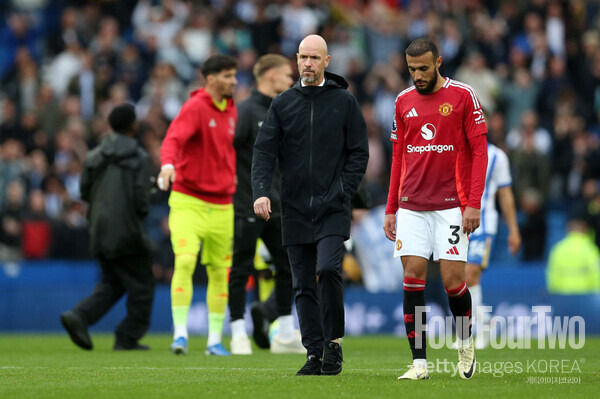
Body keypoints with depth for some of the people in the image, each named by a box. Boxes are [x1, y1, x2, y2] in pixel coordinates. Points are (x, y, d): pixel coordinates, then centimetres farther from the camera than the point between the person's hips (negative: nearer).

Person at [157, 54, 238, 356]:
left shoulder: (231, 111, 11)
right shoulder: (195, 107, -11)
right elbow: (173, 139, -27)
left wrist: (233, 179, 14)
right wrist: (167, 164, -45)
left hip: (221, 204, 6)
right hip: (188, 201, -6)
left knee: (220, 272, 6)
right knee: (185, 262, -19)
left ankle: (215, 341, 14)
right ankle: (180, 333, -14)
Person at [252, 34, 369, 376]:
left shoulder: (344, 101, 4)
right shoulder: (283, 104, 9)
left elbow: (359, 152, 5)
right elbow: (264, 151, 4)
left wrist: (342, 192, -7)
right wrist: (261, 191, -11)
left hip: (333, 208, -3)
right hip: (295, 209, 3)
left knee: (328, 270, -19)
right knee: (304, 284, 2)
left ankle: (334, 341, -5)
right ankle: (315, 353, 7)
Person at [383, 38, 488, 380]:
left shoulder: (463, 96, -3)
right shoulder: (404, 101, 11)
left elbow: (479, 152, -3)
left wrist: (473, 204, -11)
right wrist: (391, 209, 12)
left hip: (451, 206, -4)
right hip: (411, 207, 4)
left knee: (452, 279, -7)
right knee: (413, 276, -5)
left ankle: (466, 342, 20)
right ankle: (419, 362, -2)